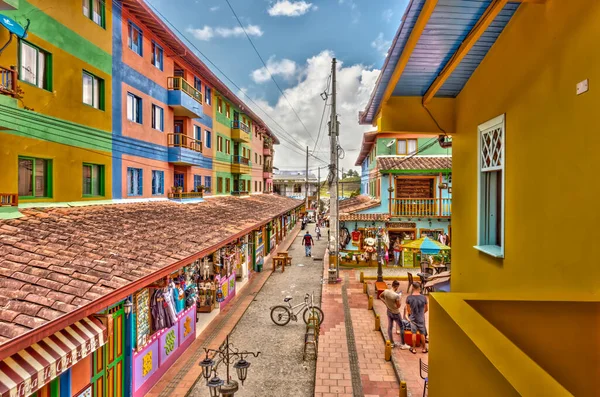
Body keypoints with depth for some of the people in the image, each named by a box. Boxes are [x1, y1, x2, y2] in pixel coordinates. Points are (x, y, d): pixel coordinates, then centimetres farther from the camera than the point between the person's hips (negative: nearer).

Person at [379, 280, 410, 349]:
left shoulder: (386, 291, -12)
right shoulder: (396, 295, -30)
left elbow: (380, 296, 7)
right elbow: (398, 306, -20)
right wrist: (400, 297, -13)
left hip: (389, 312, 6)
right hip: (395, 313, -6)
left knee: (390, 327, 17)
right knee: (401, 328, 12)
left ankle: (391, 343, 30)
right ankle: (403, 345, 22)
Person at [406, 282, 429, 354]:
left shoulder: (409, 298, -15)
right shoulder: (423, 298, -16)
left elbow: (408, 309, -2)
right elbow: (426, 309, -1)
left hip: (413, 318, 0)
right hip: (421, 318, 0)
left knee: (414, 333, 11)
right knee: (422, 333, 15)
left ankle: (414, 349, 21)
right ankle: (424, 348, 29)